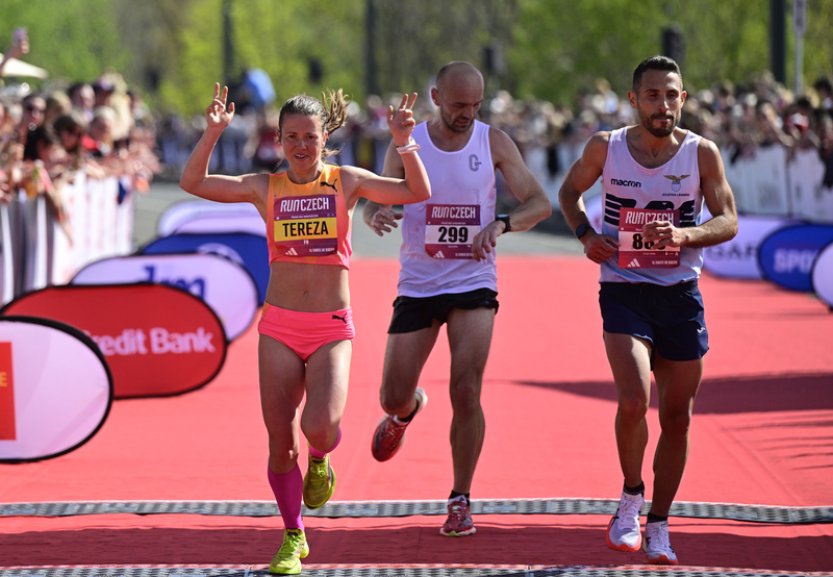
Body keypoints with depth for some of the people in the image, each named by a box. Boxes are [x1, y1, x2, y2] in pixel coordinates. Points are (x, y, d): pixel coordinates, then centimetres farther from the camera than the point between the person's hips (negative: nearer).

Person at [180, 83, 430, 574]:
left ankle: (320, 462, 15)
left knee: (320, 426, -23)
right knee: (281, 443, 1)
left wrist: (405, 143, -18)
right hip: (280, 327, 1)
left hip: (332, 330, -1)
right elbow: (193, 182, -5)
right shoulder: (266, 188, 3)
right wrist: (213, 133, -18)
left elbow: (418, 193, -4)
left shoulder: (346, 182, 2)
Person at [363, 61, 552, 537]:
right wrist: (376, 214, -22)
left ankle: (461, 501, 1)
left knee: (466, 393, -14)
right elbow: (376, 200, 4)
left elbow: (540, 203, -4)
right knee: (393, 397, 4)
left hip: (474, 285, -1)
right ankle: (407, 410, 44)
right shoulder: (406, 145, -3)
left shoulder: (494, 142, -4)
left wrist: (501, 225, -24)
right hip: (417, 284, 1)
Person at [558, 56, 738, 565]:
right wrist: (585, 234, -5)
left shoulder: (702, 153, -4)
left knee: (677, 417, 6)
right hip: (623, 290, -2)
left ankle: (659, 525, 22)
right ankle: (631, 496, 5)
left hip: (681, 294, 2)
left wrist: (686, 236, -22)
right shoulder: (606, 148, -3)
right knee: (634, 401, -21)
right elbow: (570, 191, 14)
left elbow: (729, 221, -2)